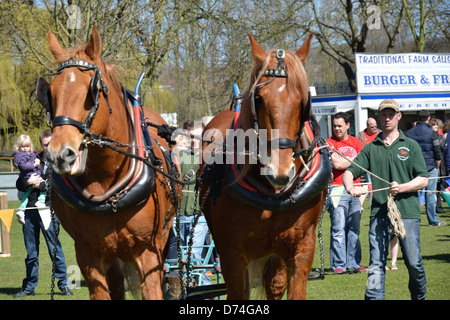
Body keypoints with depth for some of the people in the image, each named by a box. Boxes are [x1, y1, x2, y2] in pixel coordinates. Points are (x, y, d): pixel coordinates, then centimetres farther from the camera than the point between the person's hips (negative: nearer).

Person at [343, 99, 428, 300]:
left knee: (413, 262, 1)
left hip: (407, 210, -1)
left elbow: (423, 179, 4)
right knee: (376, 264, -7)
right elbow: (350, 171, 8)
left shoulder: (411, 146, 9)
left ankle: (420, 297, 22)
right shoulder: (370, 148, 14)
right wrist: (350, 187, -15)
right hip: (379, 211, 1)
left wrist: (402, 187, -14)